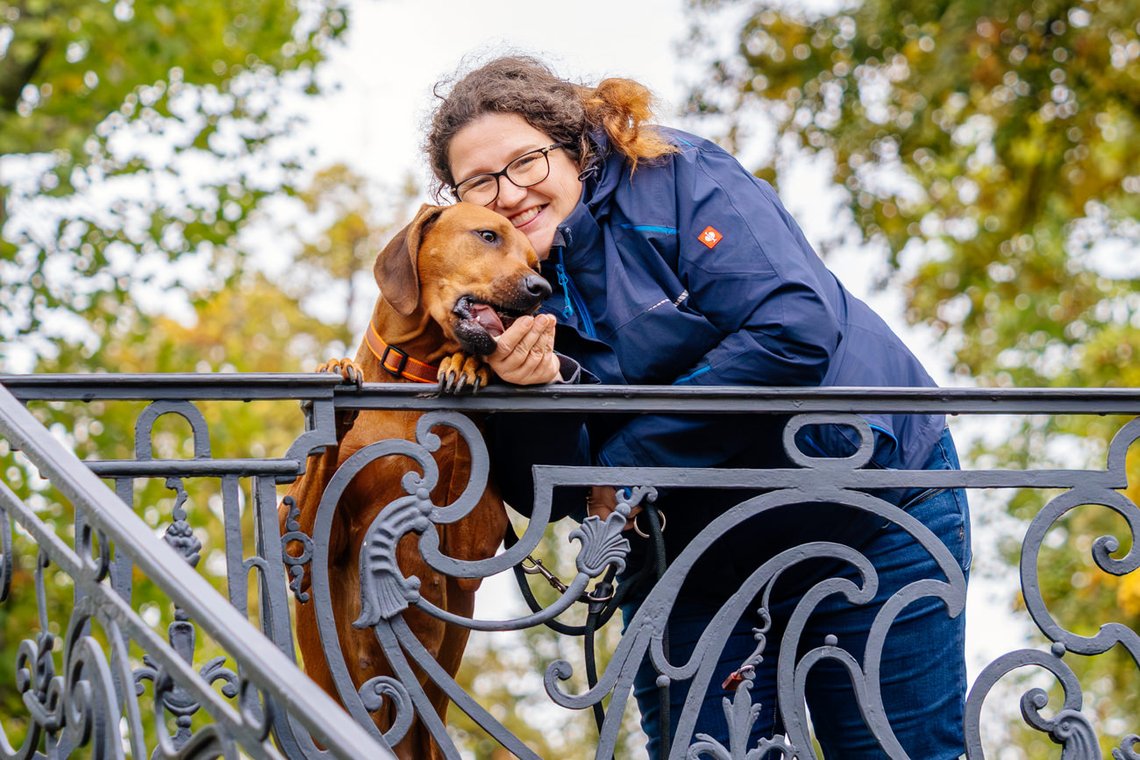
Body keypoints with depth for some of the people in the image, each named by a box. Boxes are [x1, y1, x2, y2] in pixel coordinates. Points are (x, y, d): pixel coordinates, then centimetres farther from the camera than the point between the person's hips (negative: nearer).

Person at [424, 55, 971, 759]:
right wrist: (537, 393, -26)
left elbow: (795, 331, -27)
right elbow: (552, 494, -4)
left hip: (870, 516, -4)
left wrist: (631, 458, -21)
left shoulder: (677, 178, -14)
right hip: (691, 579, 4)